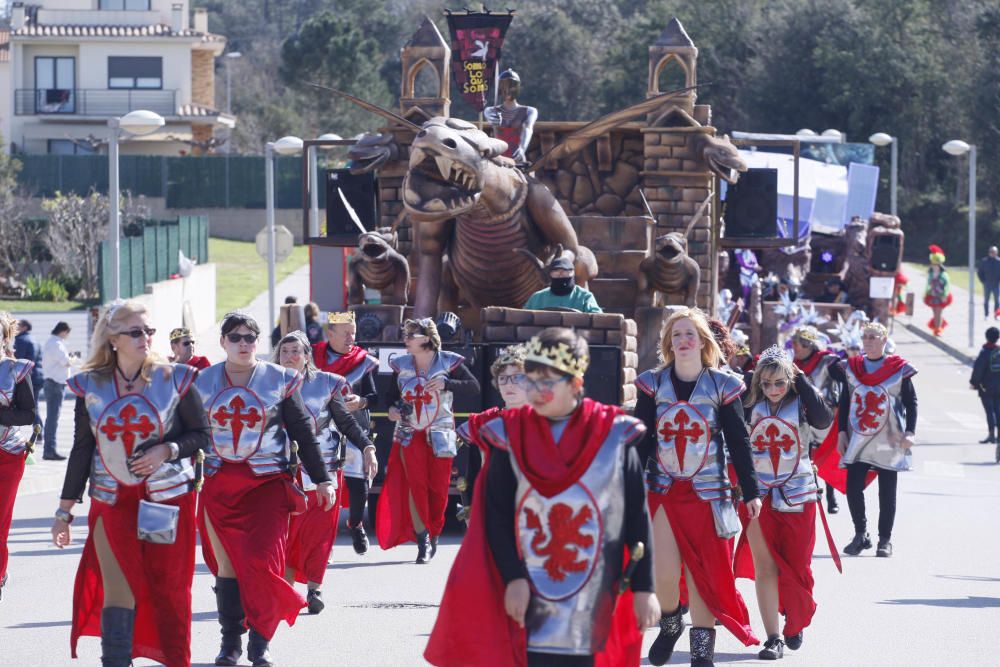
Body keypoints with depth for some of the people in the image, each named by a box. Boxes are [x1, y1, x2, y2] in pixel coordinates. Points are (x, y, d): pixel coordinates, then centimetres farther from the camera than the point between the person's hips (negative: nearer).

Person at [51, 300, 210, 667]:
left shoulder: (173, 379, -2)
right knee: (118, 589, -7)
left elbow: (201, 435, 3)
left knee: (168, 589, 2)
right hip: (112, 500, 1)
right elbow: (81, 450, 7)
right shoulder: (91, 385, 2)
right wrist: (64, 511, 6)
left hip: (168, 499, -1)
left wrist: (167, 450, -16)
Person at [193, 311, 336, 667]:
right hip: (219, 485, 2)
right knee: (226, 563, 4)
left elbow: (303, 432, 6)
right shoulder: (203, 382, 6)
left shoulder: (280, 380, 2)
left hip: (267, 483, -2)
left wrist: (322, 479, 4)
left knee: (263, 561, -11)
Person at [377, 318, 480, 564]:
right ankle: (423, 542, -7)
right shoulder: (401, 365, 4)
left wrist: (447, 384, -22)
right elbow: (392, 393, 13)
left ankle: (434, 534, 19)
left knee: (439, 487, 1)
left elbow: (474, 387, -8)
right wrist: (392, 408, -9)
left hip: (439, 433, -1)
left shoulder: (448, 362, -5)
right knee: (415, 484, -9)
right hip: (410, 433, 1)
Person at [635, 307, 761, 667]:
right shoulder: (653, 384, 2)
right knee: (663, 572, -12)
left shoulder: (721, 385, 1)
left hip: (707, 493, 0)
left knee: (703, 573, 1)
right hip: (662, 490, 0)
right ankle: (669, 624, 19)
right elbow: (640, 440, 2)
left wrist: (751, 492, 0)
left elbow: (739, 442, 3)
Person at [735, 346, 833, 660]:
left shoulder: (800, 404, -4)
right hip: (759, 495, 1)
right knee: (764, 568, -4)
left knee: (796, 566, 6)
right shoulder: (753, 407, 2)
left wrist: (801, 379, -17)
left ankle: (795, 623, 31)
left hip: (797, 495, -1)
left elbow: (824, 419, -23)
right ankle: (773, 637, -3)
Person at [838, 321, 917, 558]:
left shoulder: (899, 368, -2)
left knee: (887, 492, 2)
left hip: (888, 441, -3)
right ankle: (861, 535, 9)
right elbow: (845, 402, 12)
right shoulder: (852, 367, 8)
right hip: (858, 439, 3)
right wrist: (842, 432, 6)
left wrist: (909, 432, -9)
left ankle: (885, 540, 10)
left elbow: (911, 402, 0)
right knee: (853, 488, -5)